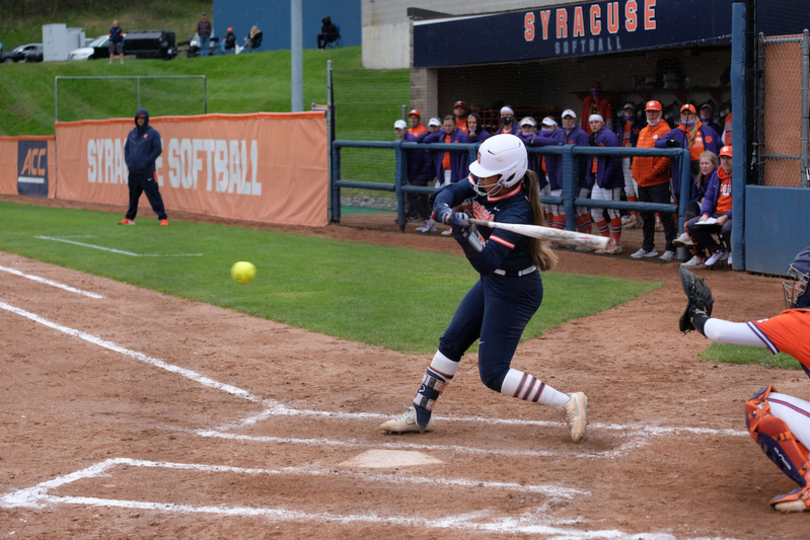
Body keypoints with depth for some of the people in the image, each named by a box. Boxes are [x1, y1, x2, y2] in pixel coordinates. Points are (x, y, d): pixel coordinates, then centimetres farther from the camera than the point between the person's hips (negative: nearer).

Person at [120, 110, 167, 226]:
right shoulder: (132, 133, 16)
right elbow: (126, 148, 22)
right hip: (133, 171, 6)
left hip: (147, 172, -6)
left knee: (153, 195, -8)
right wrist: (128, 161, 8)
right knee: (133, 196, 12)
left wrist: (147, 162, -12)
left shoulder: (153, 133, -2)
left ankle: (163, 218, -5)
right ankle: (130, 218, 21)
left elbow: (157, 150, -8)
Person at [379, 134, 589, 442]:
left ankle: (568, 404, -6)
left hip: (515, 293, -9)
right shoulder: (486, 185, -8)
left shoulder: (517, 212, -31)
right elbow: (449, 194, -2)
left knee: (493, 374, -9)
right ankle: (419, 415, 30)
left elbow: (486, 262, -37)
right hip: (492, 283, 9)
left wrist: (463, 232, -50)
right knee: (451, 344, 17)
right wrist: (444, 211, -23)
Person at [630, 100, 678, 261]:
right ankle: (647, 248, 23)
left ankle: (671, 249, -4)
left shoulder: (665, 130, -6)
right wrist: (636, 173, 9)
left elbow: (667, 156, -14)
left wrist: (655, 170, -17)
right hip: (642, 181, 8)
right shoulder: (643, 132, 18)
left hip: (658, 182, -8)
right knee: (646, 215, 14)